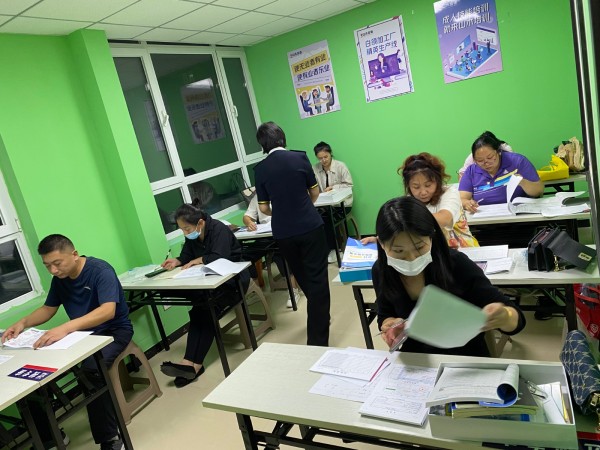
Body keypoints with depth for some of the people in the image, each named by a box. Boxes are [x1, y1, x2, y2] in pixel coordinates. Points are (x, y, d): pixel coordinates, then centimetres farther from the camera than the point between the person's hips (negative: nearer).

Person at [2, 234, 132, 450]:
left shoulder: (100, 271, -21)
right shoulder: (59, 278, 2)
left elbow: (108, 311, -35)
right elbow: (47, 309, 15)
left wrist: (65, 328, -46)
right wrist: (23, 323, -5)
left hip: (113, 330, -7)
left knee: (91, 369, -35)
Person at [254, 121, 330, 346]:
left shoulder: (260, 169, -2)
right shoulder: (299, 157, -5)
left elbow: (264, 207, 3)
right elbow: (315, 192, 6)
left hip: (283, 232, 2)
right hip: (310, 226, -2)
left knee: (303, 278, 22)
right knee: (317, 280, 3)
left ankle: (318, 315, 43)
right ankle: (317, 340, 3)